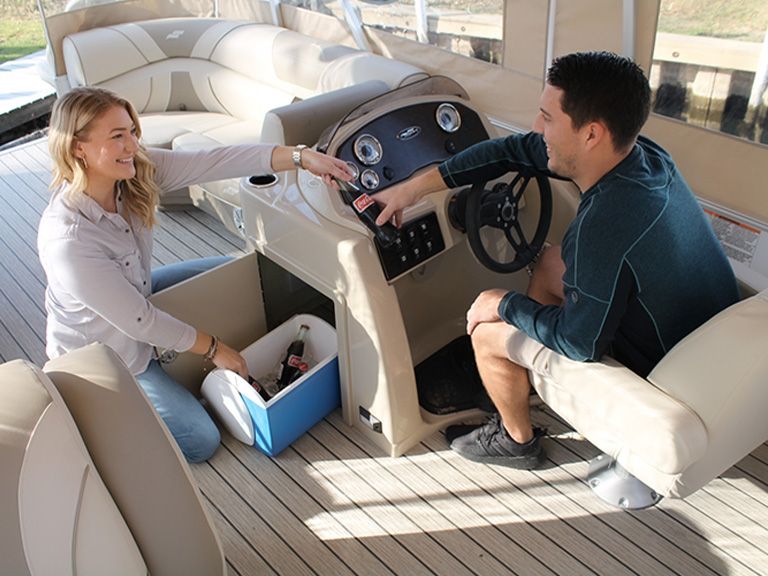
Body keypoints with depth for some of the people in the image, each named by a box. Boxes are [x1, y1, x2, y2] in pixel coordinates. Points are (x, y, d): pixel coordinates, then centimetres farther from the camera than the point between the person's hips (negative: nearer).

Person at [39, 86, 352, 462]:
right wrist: (212, 348, -18)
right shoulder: (67, 240, -37)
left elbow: (215, 161, -23)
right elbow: (138, 322, -29)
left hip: (137, 295, 8)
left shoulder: (136, 170, -19)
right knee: (201, 442, -6)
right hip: (102, 354, -7)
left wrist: (300, 156, -31)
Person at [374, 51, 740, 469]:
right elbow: (513, 150, -2)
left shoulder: (605, 224, -37)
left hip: (661, 376, -8)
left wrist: (504, 305, -9)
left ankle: (517, 440, 25)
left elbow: (579, 343, -26)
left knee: (487, 330, -3)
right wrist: (415, 187, -1)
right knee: (551, 263, 18)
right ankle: (529, 377, 34)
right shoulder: (641, 153, -9)